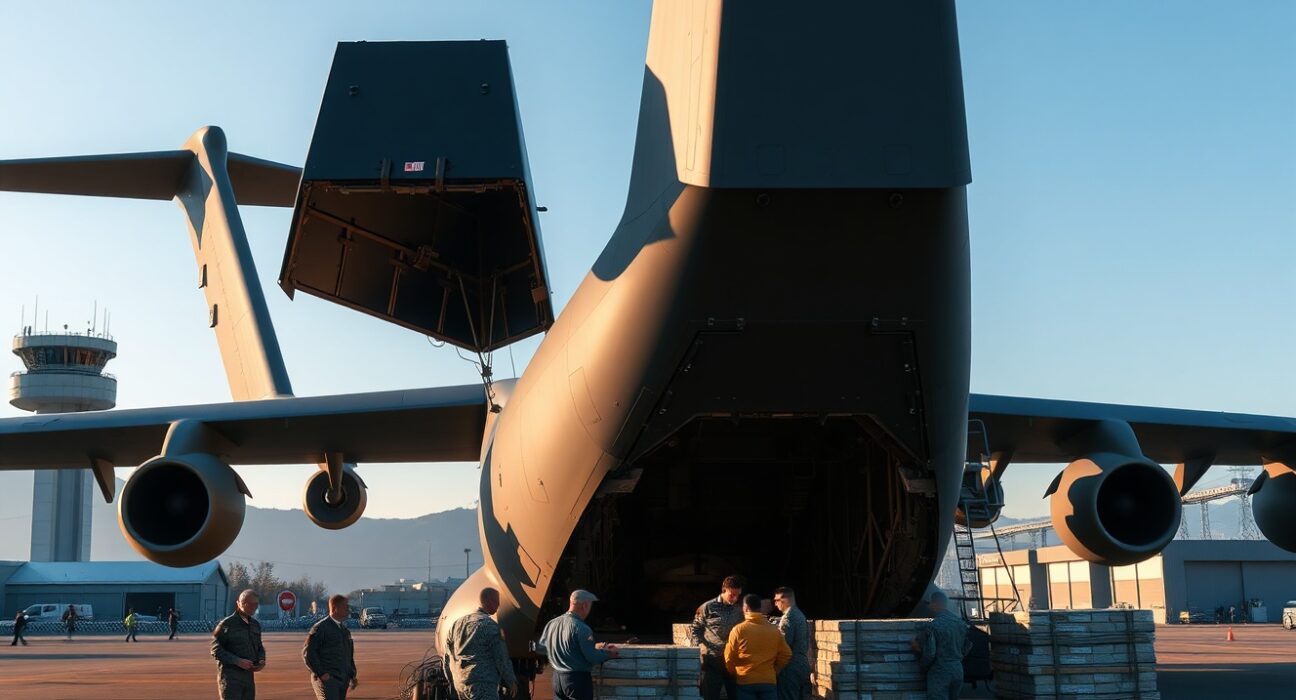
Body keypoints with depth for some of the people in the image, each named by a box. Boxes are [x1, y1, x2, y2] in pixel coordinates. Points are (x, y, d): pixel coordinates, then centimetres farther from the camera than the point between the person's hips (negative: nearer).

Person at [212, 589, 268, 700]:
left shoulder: (256, 625, 13)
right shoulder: (226, 624, -8)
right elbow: (216, 650, -11)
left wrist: (261, 660, 3)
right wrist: (238, 661, -20)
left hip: (249, 674, 7)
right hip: (230, 675, -7)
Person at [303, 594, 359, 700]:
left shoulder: (345, 630, 17)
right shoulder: (320, 628, -7)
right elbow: (307, 653, -12)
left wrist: (352, 676, 16)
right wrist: (321, 673, -17)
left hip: (343, 680, 8)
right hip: (326, 679, -8)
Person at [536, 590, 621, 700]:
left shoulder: (552, 624, 2)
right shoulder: (581, 628, -20)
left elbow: (540, 647, 14)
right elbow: (592, 657, -18)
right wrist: (608, 654, 2)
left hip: (557, 677, 7)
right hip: (578, 678, -7)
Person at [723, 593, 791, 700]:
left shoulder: (738, 629, -6)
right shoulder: (774, 630, 1)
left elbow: (729, 657, 0)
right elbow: (786, 654, 6)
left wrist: (734, 675, 18)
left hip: (745, 682, -2)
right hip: (768, 681, 2)